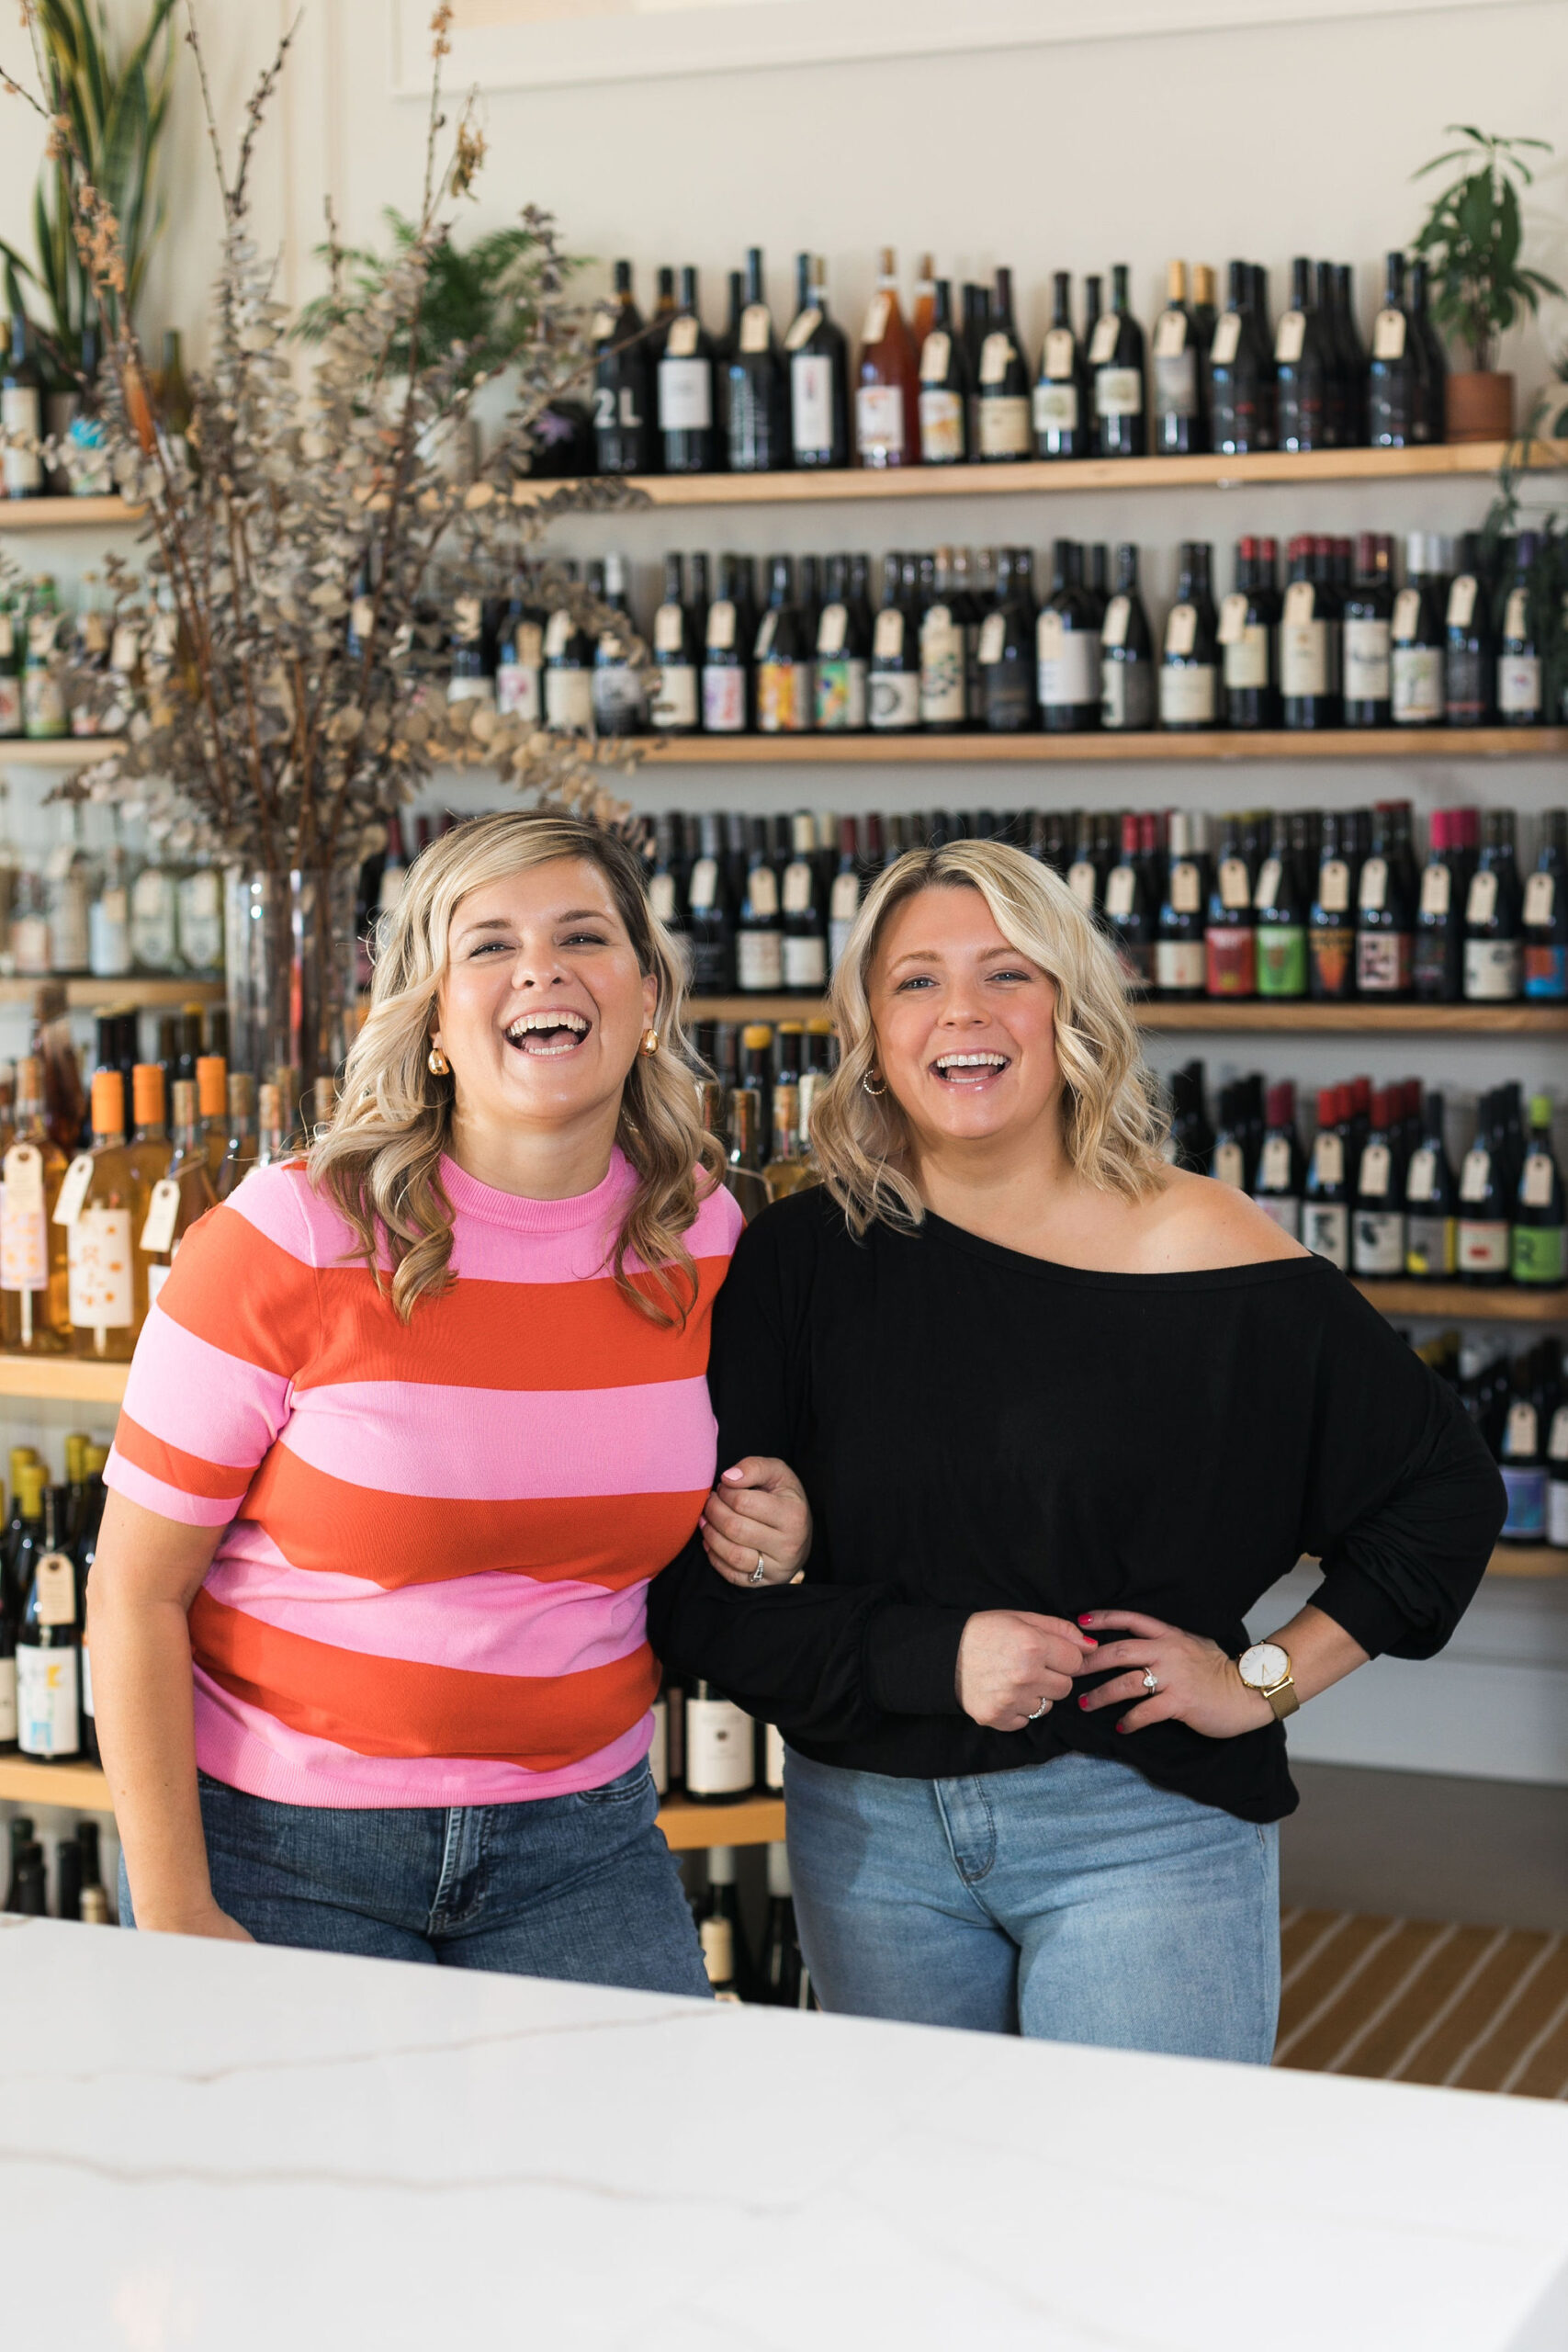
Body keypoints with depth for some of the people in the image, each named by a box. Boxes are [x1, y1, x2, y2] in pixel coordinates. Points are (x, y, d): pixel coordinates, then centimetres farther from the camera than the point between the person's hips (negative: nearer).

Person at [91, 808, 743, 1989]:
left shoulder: (709, 1238, -1)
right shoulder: (287, 1240, -13)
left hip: (583, 1840, 3)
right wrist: (174, 1915, -11)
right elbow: (138, 1590, -9)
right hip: (283, 1845, -3)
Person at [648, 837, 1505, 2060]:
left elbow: (1445, 1485, 3)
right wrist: (935, 1655, -16)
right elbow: (700, 1593, -3)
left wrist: (1265, 1681, -2)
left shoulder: (1200, 1251, -7)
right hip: (872, 1831, 2)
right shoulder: (802, 1260, -1)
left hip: (1141, 1831, -2)